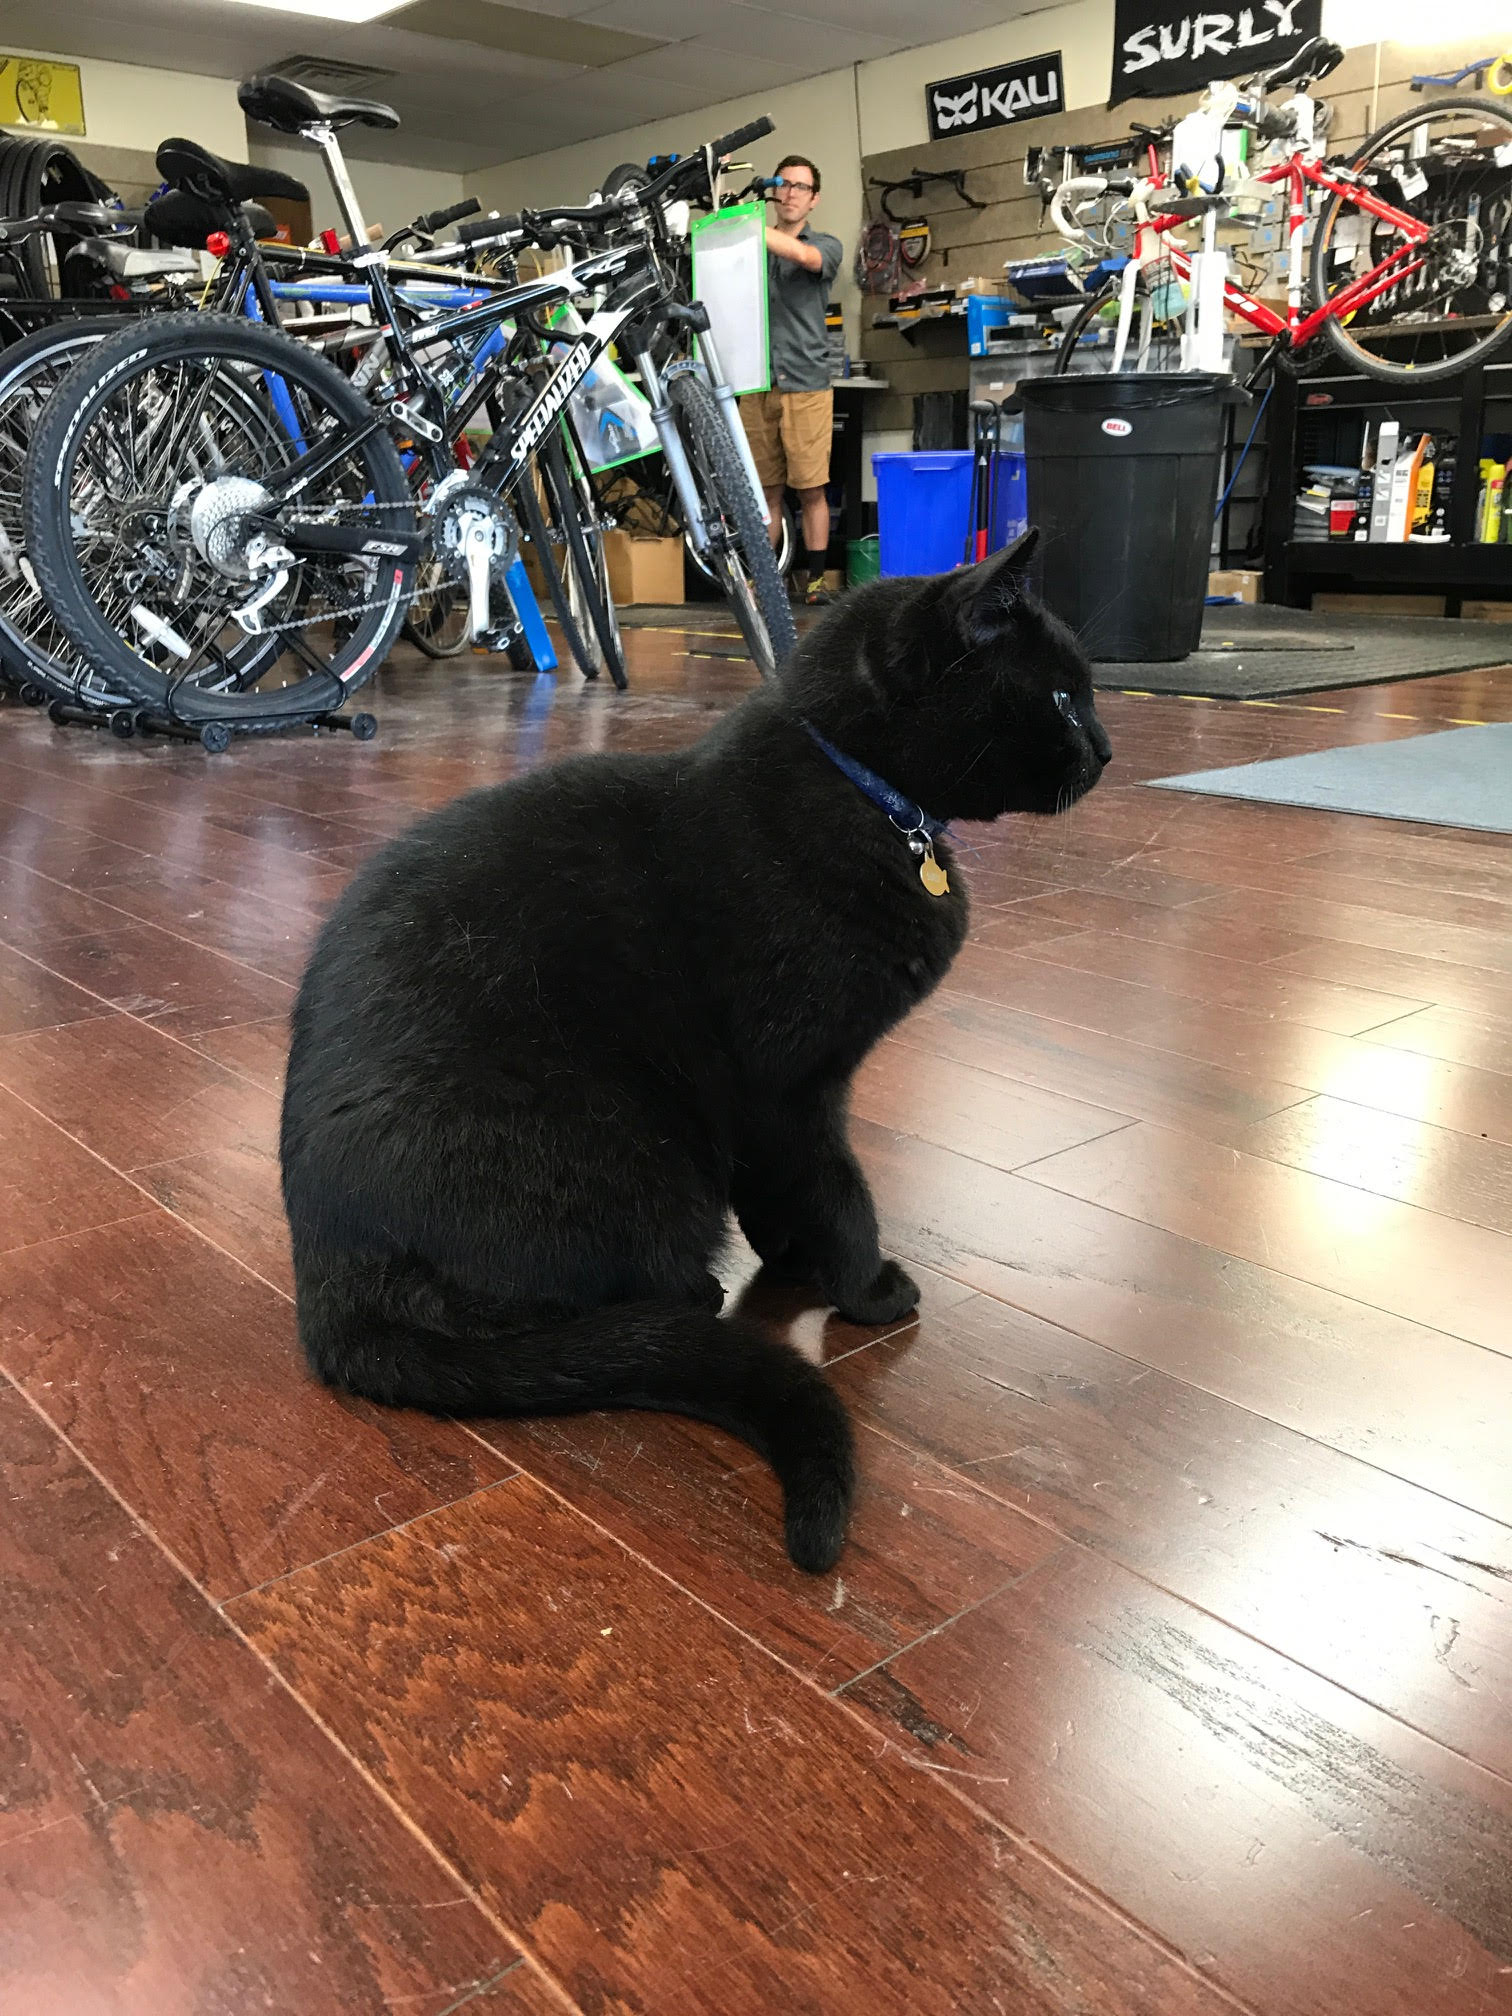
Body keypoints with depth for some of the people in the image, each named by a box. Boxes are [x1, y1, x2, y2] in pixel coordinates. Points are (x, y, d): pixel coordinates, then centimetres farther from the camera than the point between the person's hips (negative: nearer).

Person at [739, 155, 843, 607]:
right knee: (767, 490, 4)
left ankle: (814, 578, 3)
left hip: (806, 384, -2)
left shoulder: (826, 246, 7)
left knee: (811, 489, -4)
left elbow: (801, 255, -17)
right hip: (757, 384, 2)